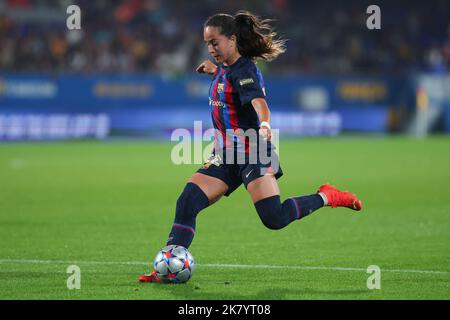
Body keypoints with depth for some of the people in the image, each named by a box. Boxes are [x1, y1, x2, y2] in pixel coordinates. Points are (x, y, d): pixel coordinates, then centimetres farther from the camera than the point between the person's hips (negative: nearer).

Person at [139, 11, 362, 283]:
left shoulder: (244, 70, -15)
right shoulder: (225, 69, 11)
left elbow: (259, 101, -36)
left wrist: (265, 124, -55)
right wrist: (215, 70, 39)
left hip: (252, 153, -8)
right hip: (225, 154, 8)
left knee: (274, 219, -19)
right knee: (187, 202, -8)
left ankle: (326, 197, 5)